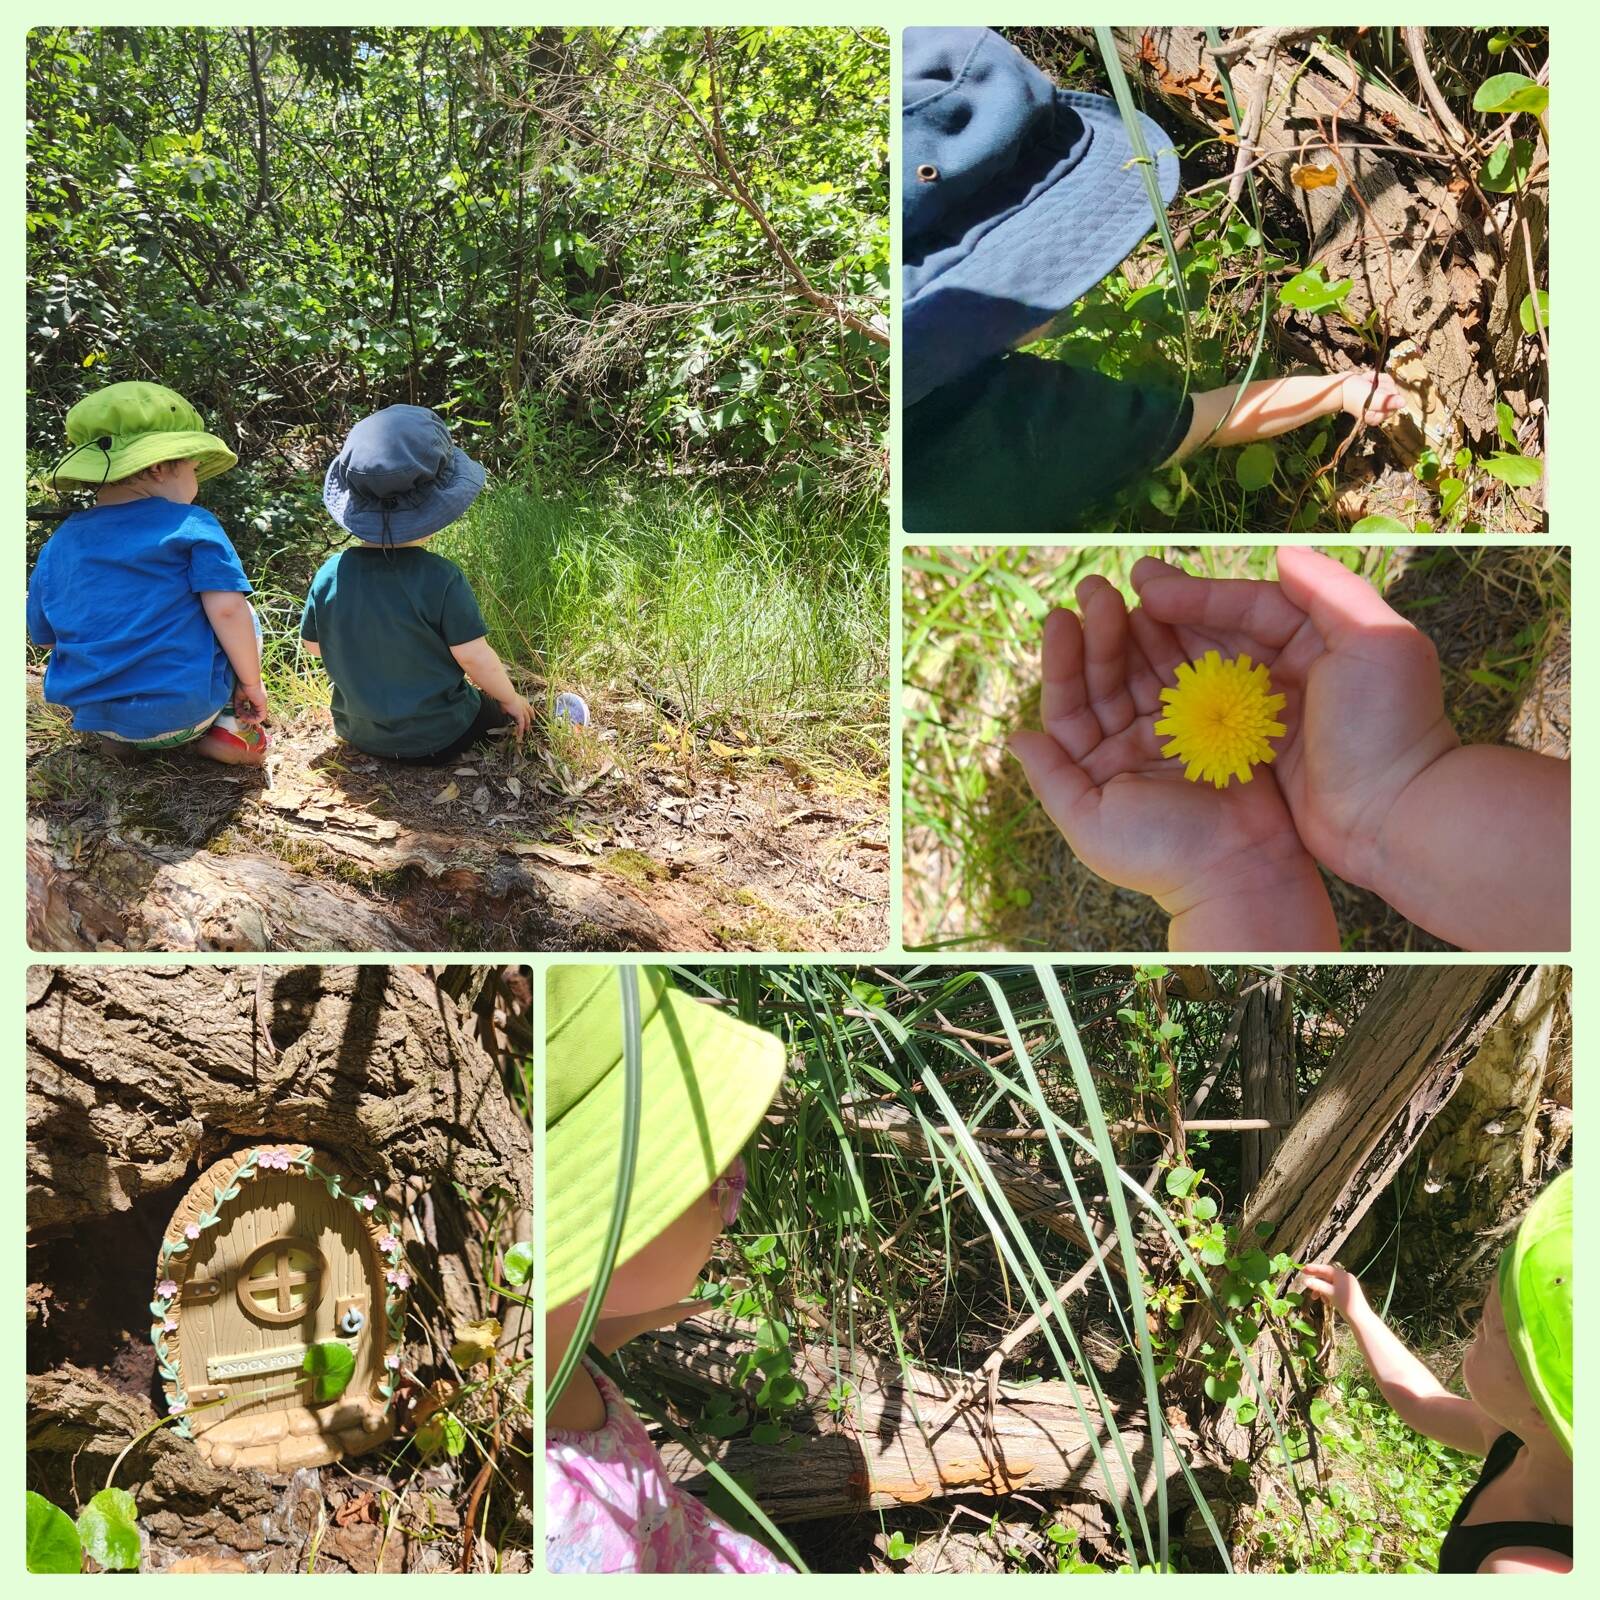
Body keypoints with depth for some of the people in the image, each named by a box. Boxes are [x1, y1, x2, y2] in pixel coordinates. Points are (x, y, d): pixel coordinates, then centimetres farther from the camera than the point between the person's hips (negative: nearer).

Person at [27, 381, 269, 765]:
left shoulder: (57, 545, 8)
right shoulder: (192, 526, -7)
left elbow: (45, 637, 15)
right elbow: (226, 608, -15)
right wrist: (251, 681, -4)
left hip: (94, 716, 5)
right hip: (188, 709, -4)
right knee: (243, 621, 21)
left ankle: (121, 740, 11)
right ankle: (229, 728, 2)